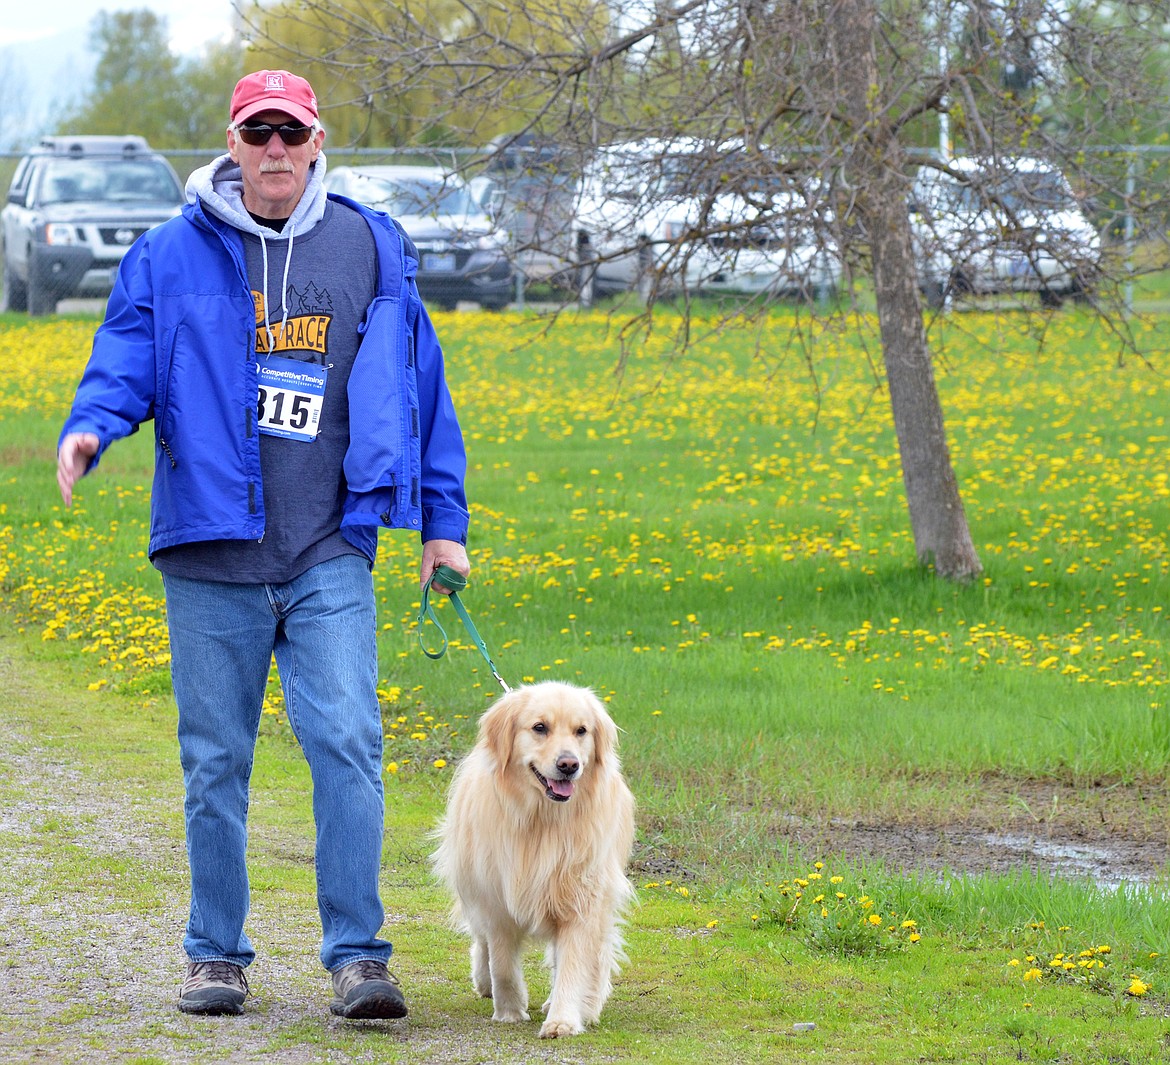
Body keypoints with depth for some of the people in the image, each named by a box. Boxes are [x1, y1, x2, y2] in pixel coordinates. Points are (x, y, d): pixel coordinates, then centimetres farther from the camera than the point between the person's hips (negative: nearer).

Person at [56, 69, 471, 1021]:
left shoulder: (372, 251, 9)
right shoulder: (172, 256, 5)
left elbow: (419, 387, 15)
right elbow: (127, 362, 2)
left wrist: (443, 521, 15)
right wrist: (89, 427, -21)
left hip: (330, 557, 0)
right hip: (212, 553, 0)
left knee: (346, 744, -12)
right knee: (216, 762, 6)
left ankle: (359, 958, -10)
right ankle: (217, 958, 17)